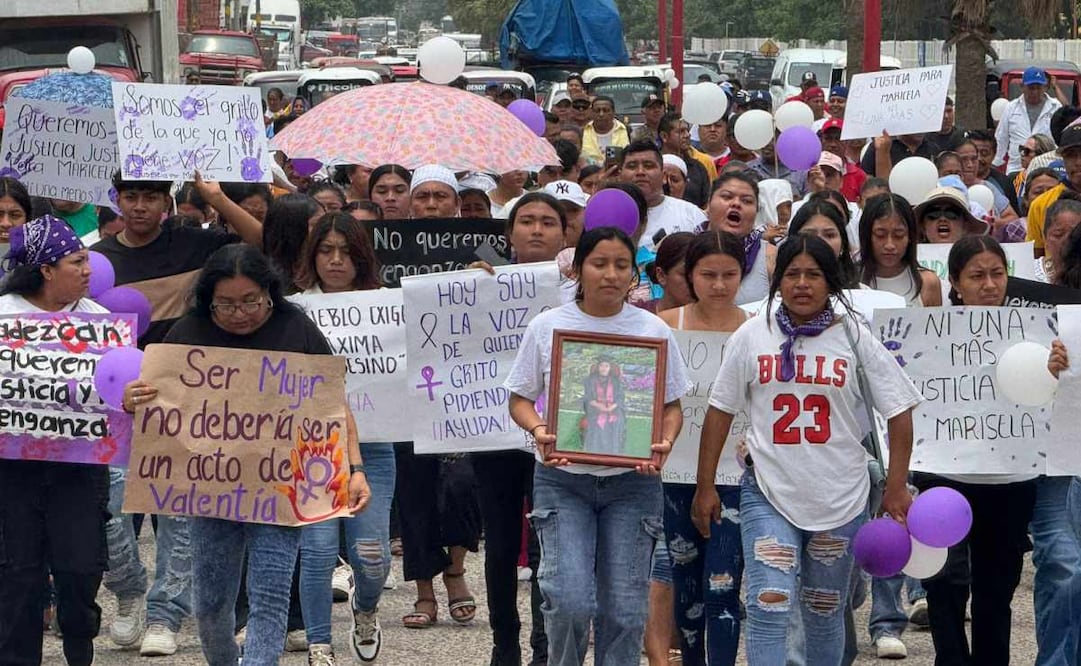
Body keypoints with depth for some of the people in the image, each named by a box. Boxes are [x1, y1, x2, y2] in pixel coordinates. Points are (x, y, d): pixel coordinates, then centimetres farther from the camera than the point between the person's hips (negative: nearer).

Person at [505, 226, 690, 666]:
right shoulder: (547, 327, 1)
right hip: (563, 477, -1)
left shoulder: (653, 330, 3)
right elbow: (520, 398, 6)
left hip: (632, 479, 1)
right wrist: (539, 430, -15)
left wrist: (664, 442, -13)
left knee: (624, 608, 0)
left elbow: (672, 405, 8)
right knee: (569, 600, -15)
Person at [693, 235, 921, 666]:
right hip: (768, 492, -1)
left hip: (841, 497, 1)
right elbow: (720, 410, 7)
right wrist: (705, 485, 5)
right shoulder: (752, 336, 1)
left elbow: (898, 411, 1)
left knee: (825, 613, 13)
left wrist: (896, 489, -4)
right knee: (769, 607, -14)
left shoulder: (854, 338, -1)